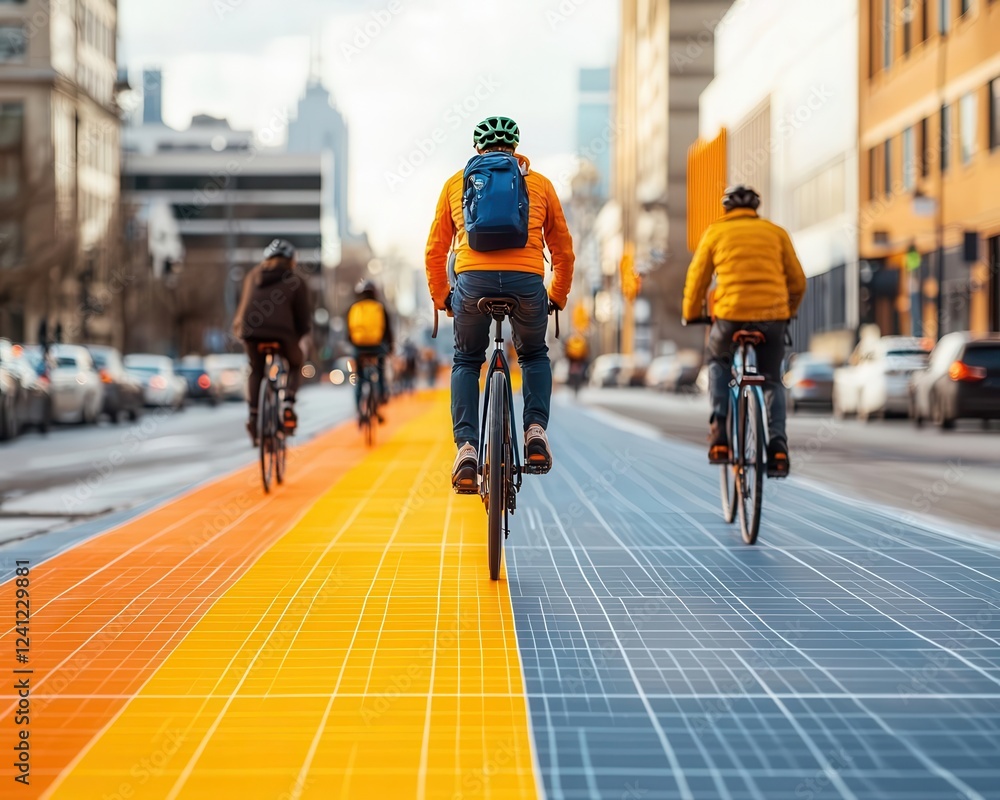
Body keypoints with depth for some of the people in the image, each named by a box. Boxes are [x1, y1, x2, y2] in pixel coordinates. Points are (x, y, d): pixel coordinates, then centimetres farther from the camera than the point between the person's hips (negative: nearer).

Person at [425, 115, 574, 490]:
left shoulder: (456, 182, 22)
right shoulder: (540, 183, 21)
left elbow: (435, 251, 21)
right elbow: (563, 251, 23)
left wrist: (441, 298, 33)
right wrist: (556, 298, 36)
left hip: (473, 279, 0)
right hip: (527, 280, 0)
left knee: (466, 361, 20)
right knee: (534, 355, 27)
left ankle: (466, 447, 2)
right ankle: (536, 429, 6)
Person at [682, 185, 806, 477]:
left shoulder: (716, 232, 12)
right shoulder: (776, 232, 16)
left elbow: (697, 279, 14)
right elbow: (797, 281, 17)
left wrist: (691, 315, 29)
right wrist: (788, 312, 34)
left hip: (730, 314, -1)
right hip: (772, 315, 1)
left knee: (718, 362, 27)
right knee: (772, 381, 18)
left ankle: (719, 429, 8)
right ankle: (777, 444, -2)